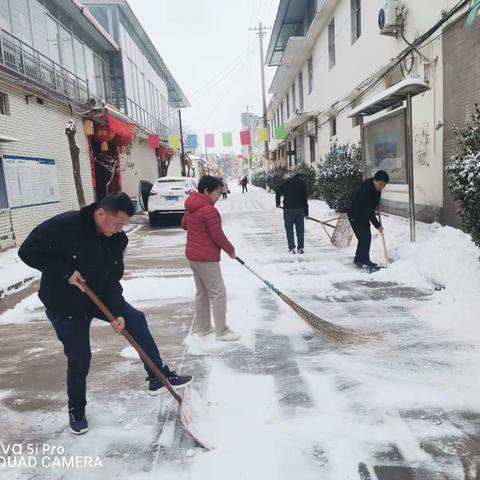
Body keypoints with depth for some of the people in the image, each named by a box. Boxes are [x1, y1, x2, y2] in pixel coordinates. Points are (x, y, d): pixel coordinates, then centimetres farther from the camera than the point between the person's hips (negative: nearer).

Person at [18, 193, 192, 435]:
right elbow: (28, 251, -21)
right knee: (79, 361, 4)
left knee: (136, 320, -4)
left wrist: (117, 312, -17)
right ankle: (76, 410, 30)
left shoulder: (117, 239, -10)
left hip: (99, 297, 5)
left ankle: (159, 378, 8)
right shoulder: (63, 226, -27)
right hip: (65, 306, -5)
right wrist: (66, 272, -28)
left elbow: (112, 278, -6)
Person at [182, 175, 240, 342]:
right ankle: (222, 332, 5)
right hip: (206, 258, -10)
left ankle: (201, 327, 28)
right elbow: (218, 236, -18)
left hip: (192, 255, 10)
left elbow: (184, 225, 25)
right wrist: (231, 250, -4)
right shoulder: (209, 210, -21)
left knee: (202, 292, 19)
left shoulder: (191, 207, 8)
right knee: (218, 293, -1)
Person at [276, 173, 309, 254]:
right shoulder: (302, 184, 7)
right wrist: (306, 213, 8)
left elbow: (278, 193, 9)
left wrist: (278, 203, 25)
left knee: (289, 229, 5)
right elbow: (305, 200, 5)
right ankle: (300, 248, 9)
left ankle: (292, 248, 0)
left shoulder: (286, 183, 9)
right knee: (300, 229, 9)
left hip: (288, 209, 0)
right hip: (300, 209, 0)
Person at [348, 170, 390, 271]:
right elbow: (368, 211, -31)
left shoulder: (376, 187, -6)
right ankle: (360, 260, -3)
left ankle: (364, 259, 21)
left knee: (367, 237, 11)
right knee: (363, 238, -13)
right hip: (356, 216, -9)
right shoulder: (365, 190, -33)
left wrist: (377, 204, 5)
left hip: (365, 215, 9)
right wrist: (377, 225, -29)